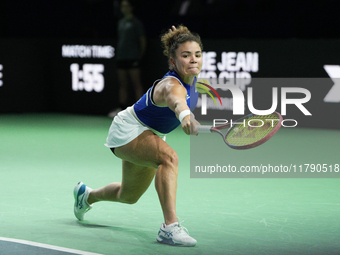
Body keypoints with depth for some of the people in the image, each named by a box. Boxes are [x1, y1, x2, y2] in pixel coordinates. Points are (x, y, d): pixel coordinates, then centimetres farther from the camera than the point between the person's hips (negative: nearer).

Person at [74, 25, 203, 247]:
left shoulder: (191, 78, -13)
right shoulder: (172, 85, -38)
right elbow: (176, 101, -65)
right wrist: (185, 117, -82)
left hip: (151, 134, 9)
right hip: (128, 130, -9)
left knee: (129, 196, 26)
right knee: (169, 157, -38)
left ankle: (87, 195, 55)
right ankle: (170, 227, -39)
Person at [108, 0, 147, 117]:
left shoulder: (136, 23, -3)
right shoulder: (121, 22, 17)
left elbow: (142, 40, -4)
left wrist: (140, 55, -6)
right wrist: (119, 53, 12)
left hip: (133, 58, -7)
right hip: (121, 58, 7)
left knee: (137, 84, -8)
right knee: (123, 85, 8)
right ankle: (121, 108, 11)